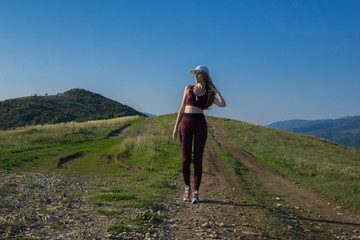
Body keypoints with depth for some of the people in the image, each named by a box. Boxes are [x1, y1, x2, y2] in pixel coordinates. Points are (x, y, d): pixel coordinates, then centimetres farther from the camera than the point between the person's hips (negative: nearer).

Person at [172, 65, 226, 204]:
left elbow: (223, 104, -9)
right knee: (186, 159, -3)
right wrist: (176, 127, 5)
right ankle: (187, 188, 19)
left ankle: (195, 193, 3)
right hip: (186, 124, 1)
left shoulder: (209, 94, 9)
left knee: (198, 159, -5)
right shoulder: (188, 88, 12)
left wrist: (215, 90, 4)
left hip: (200, 125, -1)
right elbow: (182, 108, 11)